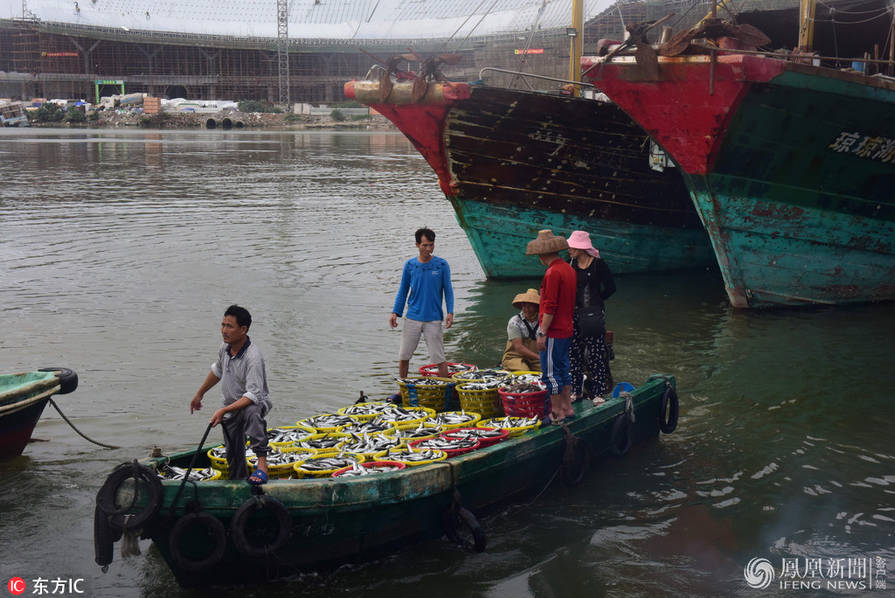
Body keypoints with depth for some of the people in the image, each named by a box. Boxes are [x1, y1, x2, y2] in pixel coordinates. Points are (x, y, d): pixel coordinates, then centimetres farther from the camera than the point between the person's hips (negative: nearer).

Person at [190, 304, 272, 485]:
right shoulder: (225, 348, -5)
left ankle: (262, 460, -39)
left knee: (252, 412, -42)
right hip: (231, 406, 7)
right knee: (234, 455, 9)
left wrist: (223, 411, -38)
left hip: (257, 402, -7)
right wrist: (199, 394, 27)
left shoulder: (253, 356, -29)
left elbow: (253, 395, -33)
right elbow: (217, 371, 18)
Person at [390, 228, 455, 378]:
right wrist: (395, 313, 2)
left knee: (439, 358, -2)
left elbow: (448, 290, 2)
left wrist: (450, 313, -9)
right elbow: (402, 291, 11)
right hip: (412, 318, 2)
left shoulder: (442, 265, -2)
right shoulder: (410, 265, 3)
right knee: (403, 356, 7)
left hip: (433, 319, -2)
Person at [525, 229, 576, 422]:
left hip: (553, 332, -9)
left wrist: (542, 333, -18)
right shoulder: (569, 269, 10)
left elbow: (550, 307, -21)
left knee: (550, 373, -2)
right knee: (563, 369, 18)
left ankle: (557, 412, 2)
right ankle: (567, 406, 24)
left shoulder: (553, 273, -18)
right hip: (566, 330, 9)